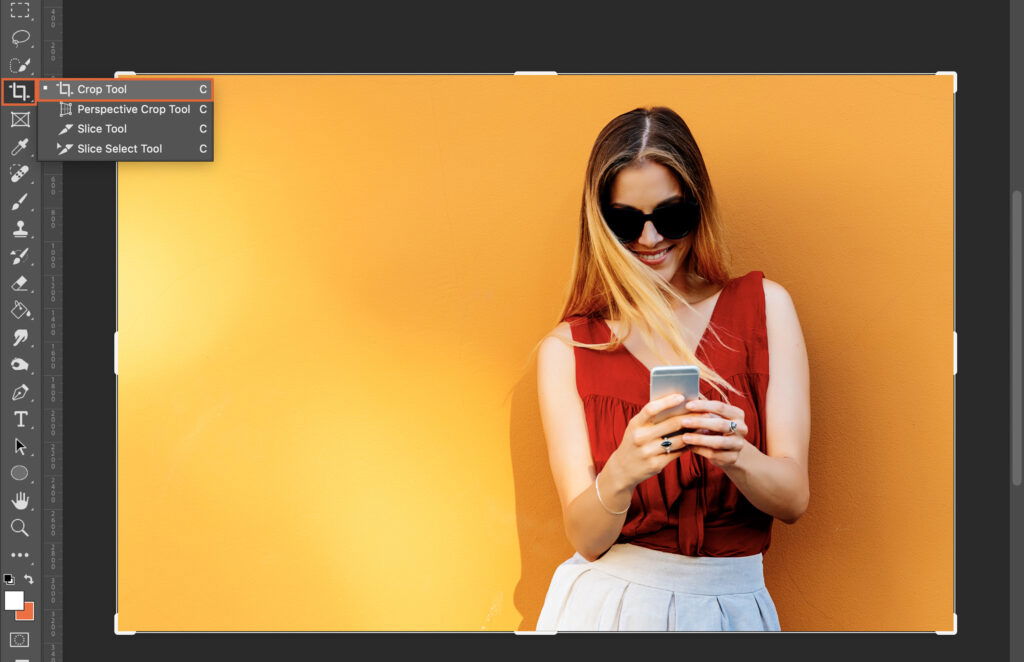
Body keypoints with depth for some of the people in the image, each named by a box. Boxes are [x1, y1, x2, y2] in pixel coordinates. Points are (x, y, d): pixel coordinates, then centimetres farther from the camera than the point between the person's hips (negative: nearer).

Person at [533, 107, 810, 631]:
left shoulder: (764, 306, -1)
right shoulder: (566, 349, -3)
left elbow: (793, 499, -6)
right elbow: (585, 538, -8)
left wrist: (735, 455, -26)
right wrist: (620, 474, -28)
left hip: (732, 608, 1)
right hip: (605, 604, -1)